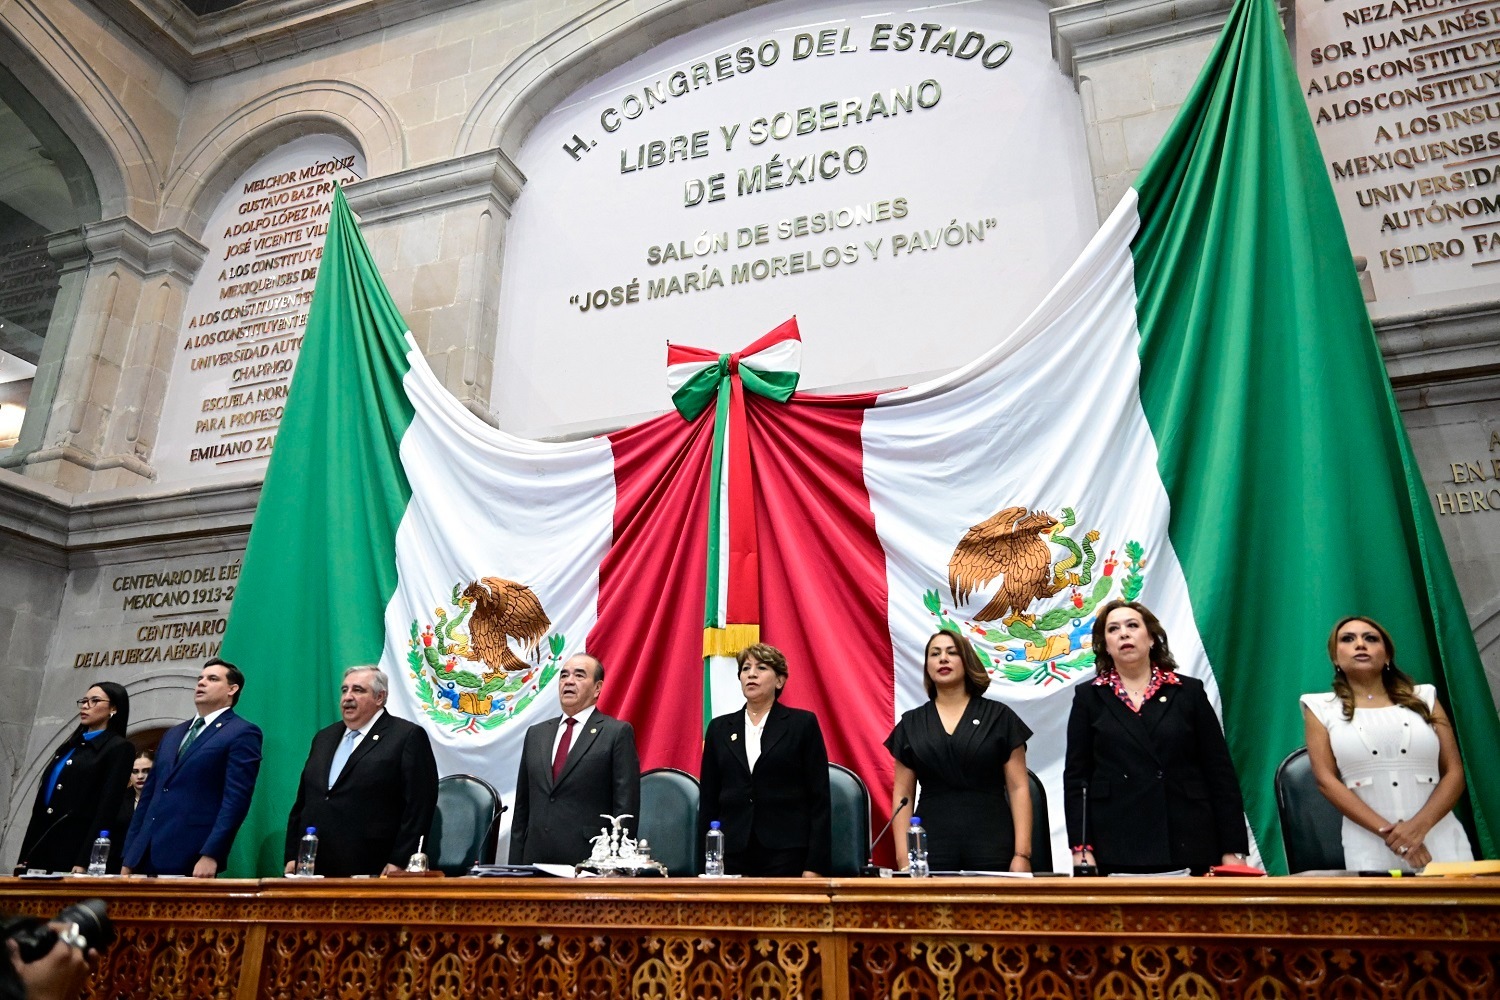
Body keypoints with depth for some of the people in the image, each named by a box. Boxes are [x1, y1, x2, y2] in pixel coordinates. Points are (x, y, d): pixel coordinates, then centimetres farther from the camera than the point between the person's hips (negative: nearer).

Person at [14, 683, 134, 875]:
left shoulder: (118, 748, -4)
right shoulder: (70, 745, 18)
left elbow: (107, 809, -11)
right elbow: (41, 803, 16)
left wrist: (84, 862, -17)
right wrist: (24, 858, 11)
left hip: (77, 850, -7)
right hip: (41, 849, 7)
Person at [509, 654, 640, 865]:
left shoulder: (617, 733, -3)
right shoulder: (536, 734, 14)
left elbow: (626, 805, -6)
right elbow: (522, 805, 15)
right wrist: (515, 863, 9)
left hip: (589, 861, -4)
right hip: (536, 858, 5)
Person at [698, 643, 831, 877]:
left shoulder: (803, 724, 2)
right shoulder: (719, 728, 11)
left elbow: (819, 798, -1)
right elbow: (708, 800, 11)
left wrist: (815, 866, -7)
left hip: (787, 855, -2)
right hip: (732, 855, 3)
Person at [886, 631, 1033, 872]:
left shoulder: (999, 717, 5)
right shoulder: (911, 724, 9)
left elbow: (1018, 788, 1)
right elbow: (902, 795, 6)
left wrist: (1022, 854, -6)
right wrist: (903, 858, -2)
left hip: (992, 851, -1)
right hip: (931, 851, 1)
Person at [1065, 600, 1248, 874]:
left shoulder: (1189, 692, 8)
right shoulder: (1089, 697, 7)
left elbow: (1220, 772, 6)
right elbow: (1076, 776, 3)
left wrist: (1233, 850, 1)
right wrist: (1080, 847, -5)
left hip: (1187, 847, 1)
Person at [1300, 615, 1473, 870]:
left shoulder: (1423, 697, 13)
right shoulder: (1321, 707, 7)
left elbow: (1454, 773, 6)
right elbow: (1326, 780, -2)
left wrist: (1419, 825, -12)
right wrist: (1387, 832, -14)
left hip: (1440, 839, 2)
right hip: (1370, 846, -2)